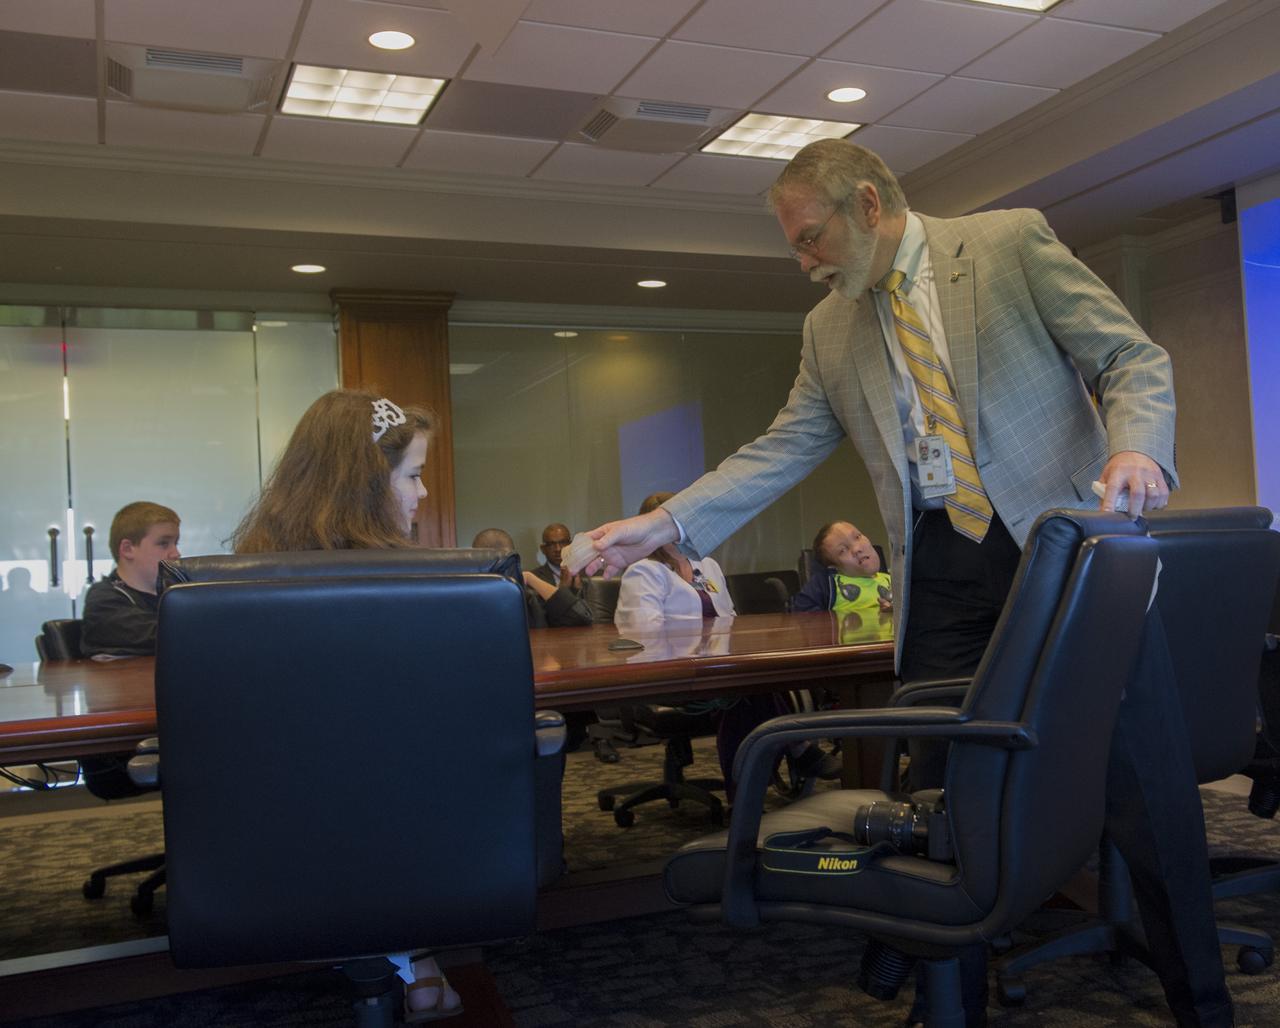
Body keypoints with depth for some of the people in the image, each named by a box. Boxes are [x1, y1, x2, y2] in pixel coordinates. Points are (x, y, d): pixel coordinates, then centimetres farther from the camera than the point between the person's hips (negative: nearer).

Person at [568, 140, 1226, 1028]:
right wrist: (665, 525, 0)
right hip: (943, 579, 3)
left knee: (1148, 789, 1)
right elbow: (780, 453, 10)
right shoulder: (830, 331, 13)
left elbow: (1134, 358, -1)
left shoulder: (1011, 241, 1)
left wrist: (1136, 451, -21)